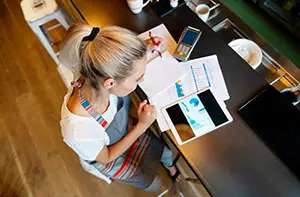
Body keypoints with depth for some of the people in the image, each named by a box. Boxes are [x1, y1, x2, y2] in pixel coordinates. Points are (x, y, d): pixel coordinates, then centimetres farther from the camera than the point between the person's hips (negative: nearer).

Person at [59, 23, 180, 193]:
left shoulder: (96, 79, -35)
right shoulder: (79, 130, -47)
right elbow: (106, 157, -23)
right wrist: (142, 126, -30)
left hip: (126, 128, 4)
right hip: (108, 154, -3)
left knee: (167, 150, 20)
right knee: (154, 185, 18)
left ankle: (170, 166, 57)